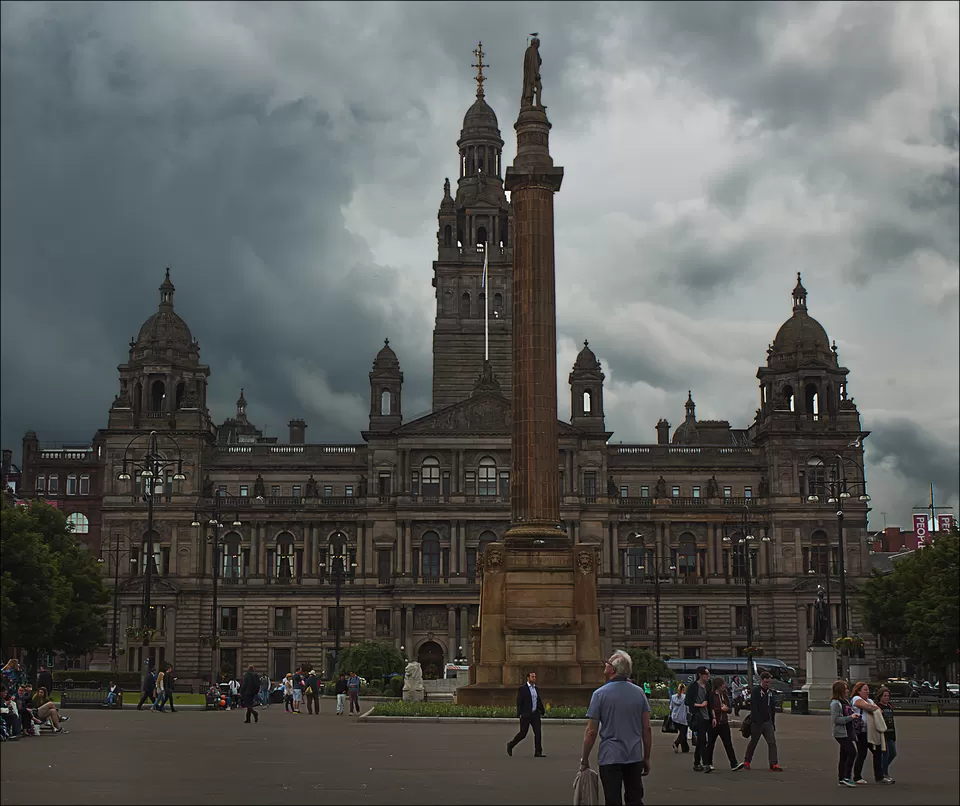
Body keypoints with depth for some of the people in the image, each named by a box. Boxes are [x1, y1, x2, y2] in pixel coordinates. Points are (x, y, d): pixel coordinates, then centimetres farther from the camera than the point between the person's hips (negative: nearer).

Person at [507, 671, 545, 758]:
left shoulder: (535, 688, 12)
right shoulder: (522, 688, -9)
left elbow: (539, 701, 16)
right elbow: (519, 702, -12)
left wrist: (542, 711, 12)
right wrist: (519, 714, -18)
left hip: (535, 714, 6)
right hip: (525, 714, -6)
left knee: (538, 732, -5)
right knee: (523, 733, 0)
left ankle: (538, 752, -3)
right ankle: (511, 745, 23)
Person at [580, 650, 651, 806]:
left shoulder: (600, 694, -7)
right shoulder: (639, 692, 3)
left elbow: (591, 732, -7)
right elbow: (647, 729, 4)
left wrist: (585, 759, 3)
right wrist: (647, 758, 13)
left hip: (610, 758, -3)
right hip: (635, 757, 3)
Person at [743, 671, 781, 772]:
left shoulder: (770, 691, 11)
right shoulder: (755, 691, -10)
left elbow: (773, 708, 17)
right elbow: (753, 707, -15)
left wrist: (773, 722, 15)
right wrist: (757, 721, -21)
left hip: (768, 722, 5)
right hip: (757, 722, -5)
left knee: (772, 742, -7)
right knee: (753, 742, 8)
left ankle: (773, 764, -11)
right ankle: (746, 761, 26)